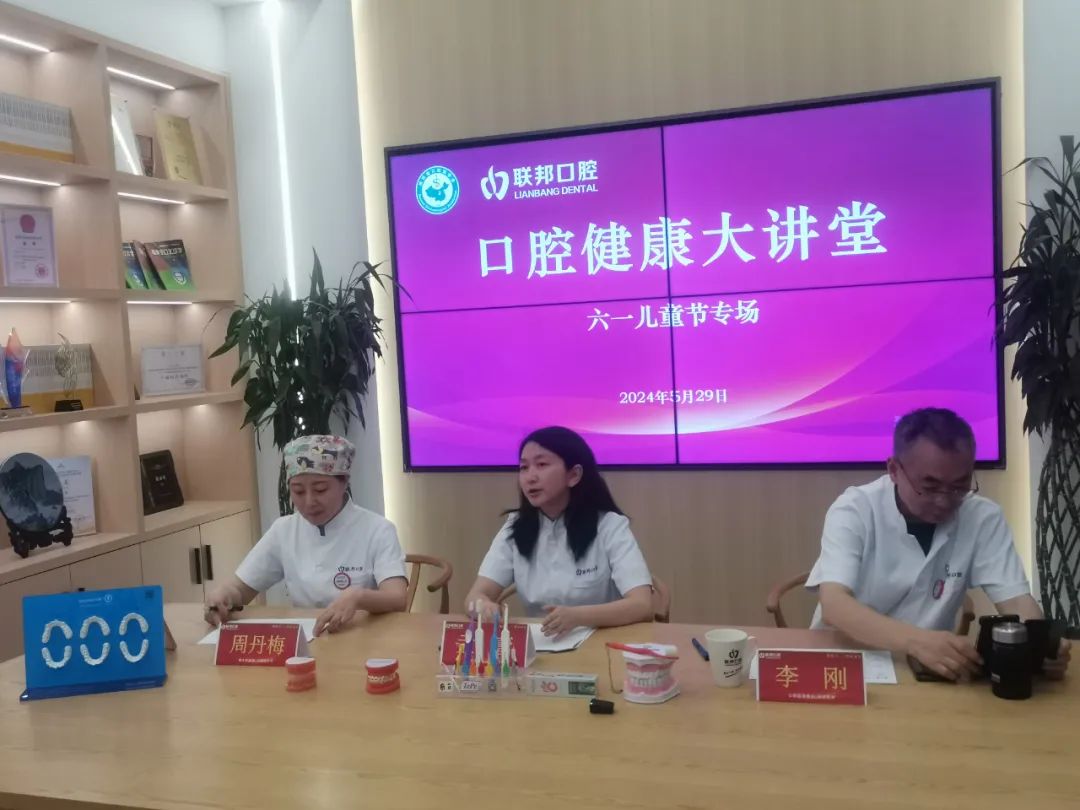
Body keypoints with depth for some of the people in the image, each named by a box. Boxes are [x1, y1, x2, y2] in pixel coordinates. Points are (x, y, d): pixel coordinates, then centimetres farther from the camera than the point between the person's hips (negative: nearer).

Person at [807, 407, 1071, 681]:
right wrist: (915, 640, -40)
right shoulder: (853, 510, -14)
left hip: (932, 664, 3)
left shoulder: (984, 517, -5)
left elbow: (1016, 600, -6)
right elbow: (833, 605, -25)